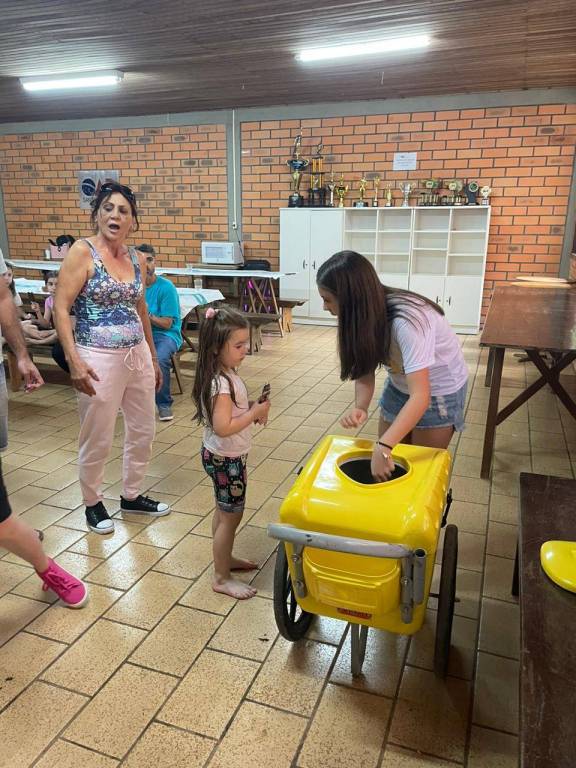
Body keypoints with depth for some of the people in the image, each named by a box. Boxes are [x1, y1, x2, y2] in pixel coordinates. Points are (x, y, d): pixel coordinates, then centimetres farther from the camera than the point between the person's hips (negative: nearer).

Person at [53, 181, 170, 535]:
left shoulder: (137, 259, 8)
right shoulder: (82, 252, -9)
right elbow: (61, 309, -13)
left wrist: (153, 358, 20)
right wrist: (74, 361, -22)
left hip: (138, 355, 6)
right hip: (100, 359, -6)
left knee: (143, 431, 15)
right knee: (97, 439, 6)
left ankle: (132, 496, 35)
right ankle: (93, 504, 29)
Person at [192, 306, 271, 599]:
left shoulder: (225, 374, 1)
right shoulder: (221, 383, -28)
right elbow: (223, 427, -33)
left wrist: (252, 409, -2)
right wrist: (255, 413, -24)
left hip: (222, 456, 10)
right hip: (226, 459, -10)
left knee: (224, 510, 23)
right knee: (231, 515, 4)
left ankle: (225, 558, 42)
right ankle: (221, 578, 19)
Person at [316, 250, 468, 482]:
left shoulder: (407, 320, -38)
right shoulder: (365, 314, -17)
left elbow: (420, 396, -42)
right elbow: (365, 371, -12)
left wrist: (383, 447, -50)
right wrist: (360, 407, -32)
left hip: (439, 391, -6)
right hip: (400, 386, 6)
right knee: (388, 460, 9)